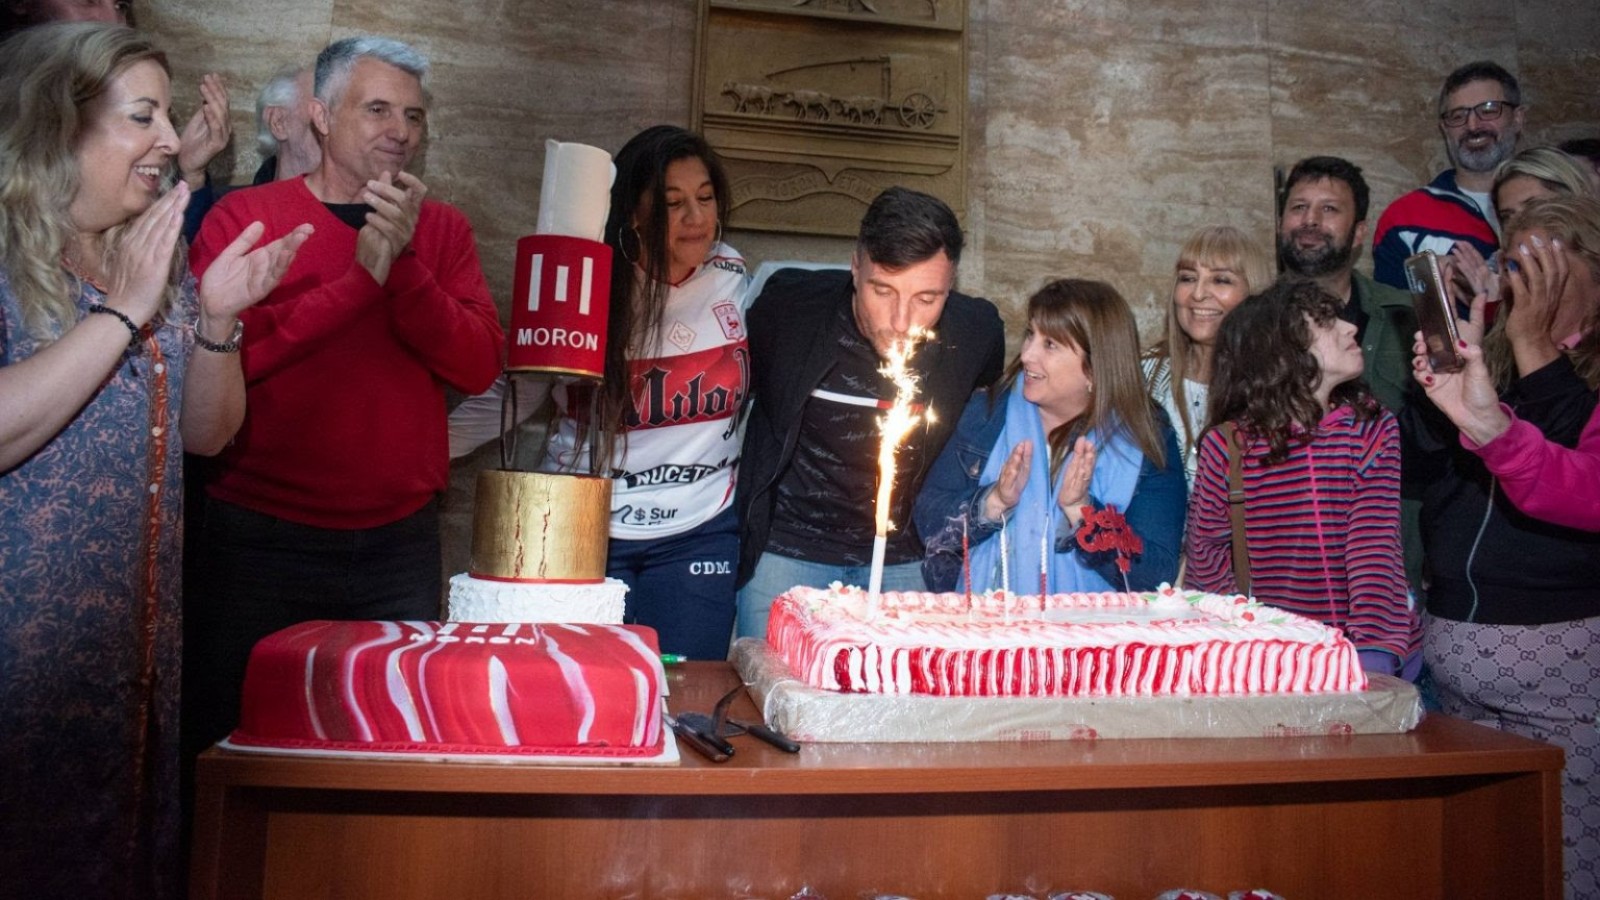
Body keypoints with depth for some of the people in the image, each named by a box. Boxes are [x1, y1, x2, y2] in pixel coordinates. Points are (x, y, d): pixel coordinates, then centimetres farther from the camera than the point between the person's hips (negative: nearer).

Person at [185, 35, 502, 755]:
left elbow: (479, 366, -4)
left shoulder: (442, 229, 9)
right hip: (263, 540, -2)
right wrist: (361, 277, -16)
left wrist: (403, 262, -16)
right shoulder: (244, 218, 0)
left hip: (400, 543, 3)